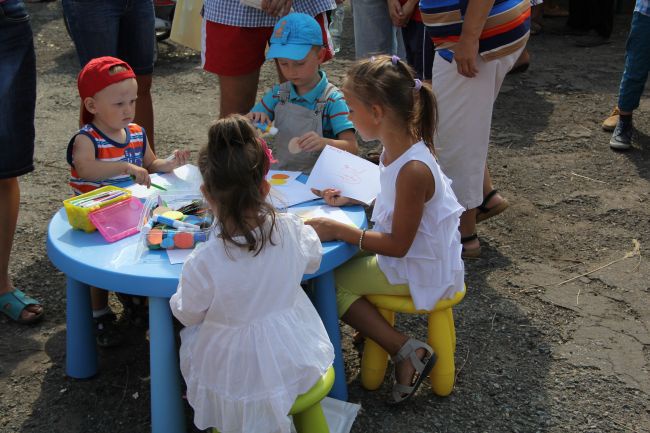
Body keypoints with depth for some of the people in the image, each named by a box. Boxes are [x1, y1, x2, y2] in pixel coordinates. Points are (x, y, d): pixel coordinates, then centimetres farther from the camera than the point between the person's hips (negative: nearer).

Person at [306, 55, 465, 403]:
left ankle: (406, 352, 1)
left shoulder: (413, 170, -32)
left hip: (420, 271, -9)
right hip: (413, 255, 9)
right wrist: (354, 199, 3)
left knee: (329, 281, -3)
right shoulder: (398, 148, -4)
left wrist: (339, 231, -22)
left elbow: (398, 245, -25)